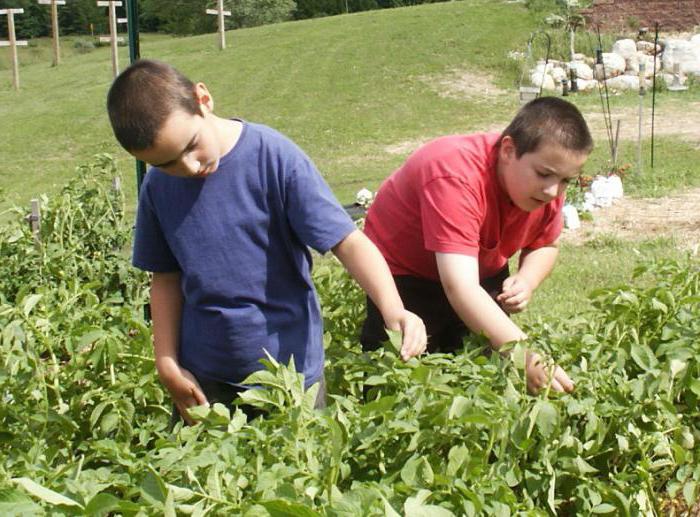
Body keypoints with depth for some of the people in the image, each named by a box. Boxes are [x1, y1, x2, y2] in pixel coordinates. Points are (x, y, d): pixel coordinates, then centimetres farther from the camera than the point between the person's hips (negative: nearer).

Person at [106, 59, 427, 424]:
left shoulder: (275, 157, -17)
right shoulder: (158, 187, -4)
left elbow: (348, 241, -19)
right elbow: (166, 277, 7)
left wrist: (394, 311, -33)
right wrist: (167, 364, 1)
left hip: (290, 371, -3)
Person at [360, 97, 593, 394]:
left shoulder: (547, 183, -17)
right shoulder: (456, 177, -39)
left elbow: (545, 245, 3)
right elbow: (460, 287, -47)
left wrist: (527, 280, -20)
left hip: (484, 271, 6)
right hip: (405, 270, -5)